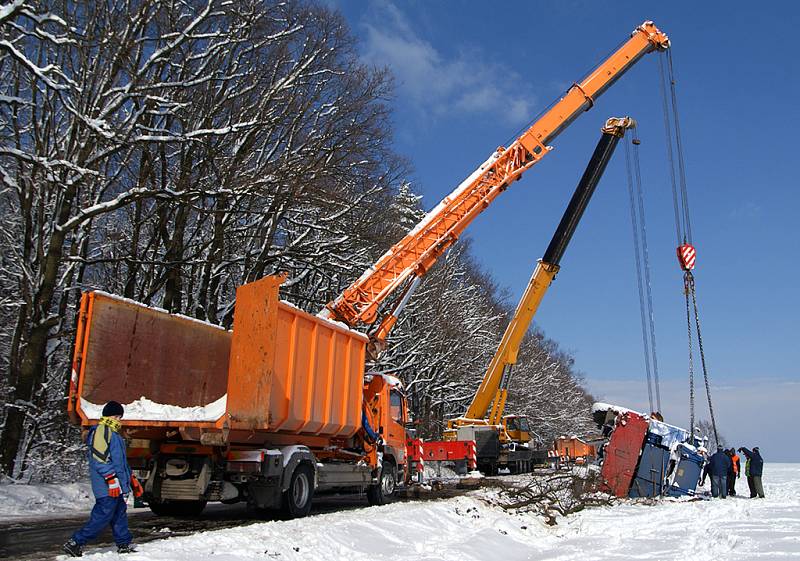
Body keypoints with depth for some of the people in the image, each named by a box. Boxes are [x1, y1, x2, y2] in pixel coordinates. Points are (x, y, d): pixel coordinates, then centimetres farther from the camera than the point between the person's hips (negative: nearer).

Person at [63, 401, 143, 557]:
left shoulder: (115, 435, 23)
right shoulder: (101, 431, -9)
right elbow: (99, 458, -19)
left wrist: (132, 479, 28)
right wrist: (111, 478, -22)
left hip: (117, 487, 10)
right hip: (107, 487, -10)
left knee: (120, 516, 12)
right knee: (102, 517, -9)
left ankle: (124, 545, 18)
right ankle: (75, 543, -2)